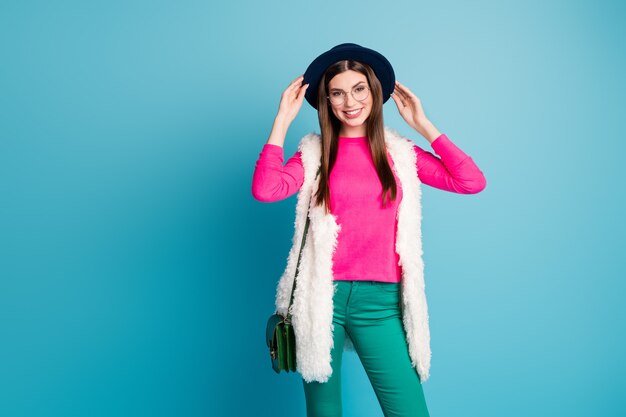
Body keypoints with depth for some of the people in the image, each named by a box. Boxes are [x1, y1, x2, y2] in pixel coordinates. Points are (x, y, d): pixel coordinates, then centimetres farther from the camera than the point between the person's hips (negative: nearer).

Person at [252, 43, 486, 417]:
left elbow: (472, 182, -4)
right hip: (321, 296, 0)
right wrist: (283, 119, -7)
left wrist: (423, 124, 1)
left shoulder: (401, 153, 7)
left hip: (379, 300, 1)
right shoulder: (314, 152, 4)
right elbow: (266, 190, -14)